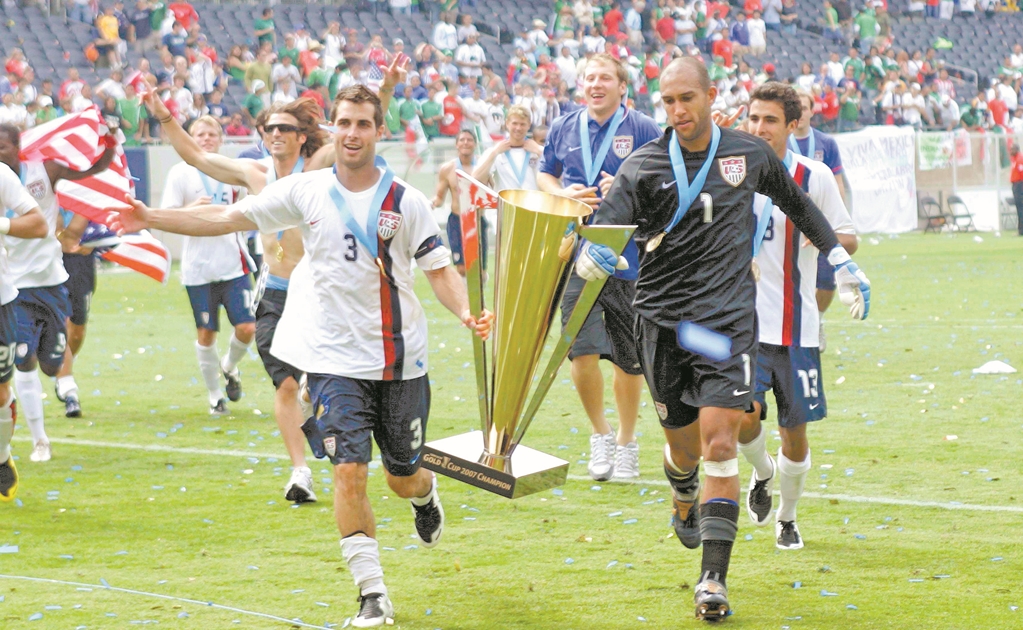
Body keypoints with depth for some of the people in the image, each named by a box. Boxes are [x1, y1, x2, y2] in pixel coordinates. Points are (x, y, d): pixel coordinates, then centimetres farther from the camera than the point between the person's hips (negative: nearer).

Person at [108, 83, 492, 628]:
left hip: (401, 363, 0)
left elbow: (439, 270, 0)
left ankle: (425, 497, 51)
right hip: (337, 361, 0)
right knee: (349, 471, -14)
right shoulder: (304, 191, -1)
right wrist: (151, 219, -5)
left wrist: (466, 312, -20)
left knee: (404, 476, 11)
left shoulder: (406, 201, -4)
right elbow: (226, 219, 2)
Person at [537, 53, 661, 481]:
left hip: (629, 256, -1)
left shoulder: (643, 130, -2)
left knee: (628, 358, 7)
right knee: (582, 352, -10)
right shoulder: (563, 129, 8)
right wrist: (565, 194, -1)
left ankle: (626, 441, 25)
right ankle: (600, 434, 13)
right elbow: (544, 176, 21)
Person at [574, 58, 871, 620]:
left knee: (719, 442, -13)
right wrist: (591, 257, -38)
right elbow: (601, 230, -14)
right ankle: (685, 505, 48)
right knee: (682, 441, 11)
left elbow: (796, 204, 23)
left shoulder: (750, 155, 4)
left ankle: (714, 578, -12)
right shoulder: (643, 167, -3)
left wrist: (841, 259, 25)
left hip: (728, 318, 0)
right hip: (662, 320, 1)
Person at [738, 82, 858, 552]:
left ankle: (787, 518, 29)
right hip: (742, 320, 0)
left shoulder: (815, 177, -3)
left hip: (796, 327, 0)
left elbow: (849, 240, 3)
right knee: (744, 416, -17)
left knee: (795, 431, 5)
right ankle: (762, 473, 17)